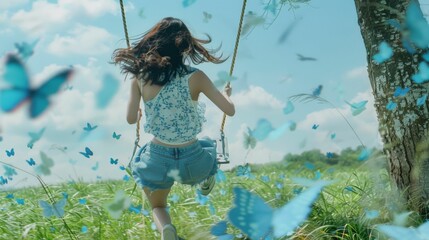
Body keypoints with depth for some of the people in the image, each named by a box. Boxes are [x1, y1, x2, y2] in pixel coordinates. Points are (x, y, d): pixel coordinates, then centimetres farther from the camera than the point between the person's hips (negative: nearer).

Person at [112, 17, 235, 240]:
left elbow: (131, 119, -3)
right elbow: (230, 110, -8)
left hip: (158, 159, 0)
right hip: (192, 159, 0)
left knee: (158, 207, 27)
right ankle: (206, 180, 60)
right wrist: (226, 93, 15)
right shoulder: (195, 77, -16)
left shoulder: (141, 77, -12)